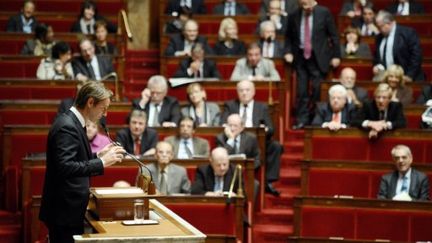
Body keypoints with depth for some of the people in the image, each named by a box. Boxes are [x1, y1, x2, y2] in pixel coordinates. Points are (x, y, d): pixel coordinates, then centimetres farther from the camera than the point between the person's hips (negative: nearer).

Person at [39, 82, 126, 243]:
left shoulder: (73, 122, 12)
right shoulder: (66, 126, -18)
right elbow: (65, 167, -28)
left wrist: (98, 155, 7)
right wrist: (102, 162, -23)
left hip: (69, 208, 10)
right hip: (65, 211, -10)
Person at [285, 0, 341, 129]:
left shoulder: (324, 13, -4)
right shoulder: (294, 16, 3)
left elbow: (334, 35, 0)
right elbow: (289, 36, 16)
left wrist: (336, 55, -2)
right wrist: (288, 52, 3)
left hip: (318, 58, -2)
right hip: (300, 57, 2)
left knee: (317, 90, -4)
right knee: (302, 91, 0)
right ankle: (302, 120, 7)